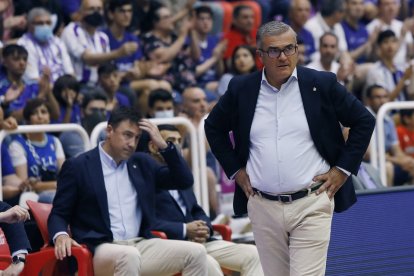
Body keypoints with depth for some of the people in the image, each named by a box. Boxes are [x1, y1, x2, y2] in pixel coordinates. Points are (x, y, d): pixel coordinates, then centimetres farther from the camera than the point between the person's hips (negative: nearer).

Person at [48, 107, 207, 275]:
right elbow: (59, 214, 4)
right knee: (129, 256, -38)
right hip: (101, 249, -5)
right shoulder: (78, 166, 3)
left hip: (140, 246, 5)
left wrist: (163, 145, 2)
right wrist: (61, 236, -20)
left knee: (195, 252, -15)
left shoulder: (142, 163, 17)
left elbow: (184, 181, 14)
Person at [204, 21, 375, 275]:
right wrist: (234, 170, 10)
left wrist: (343, 169, 1)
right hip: (262, 207, 3)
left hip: (311, 204, -3)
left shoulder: (322, 84, -3)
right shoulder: (241, 89, 3)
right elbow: (213, 127, 18)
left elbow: (364, 121, 5)